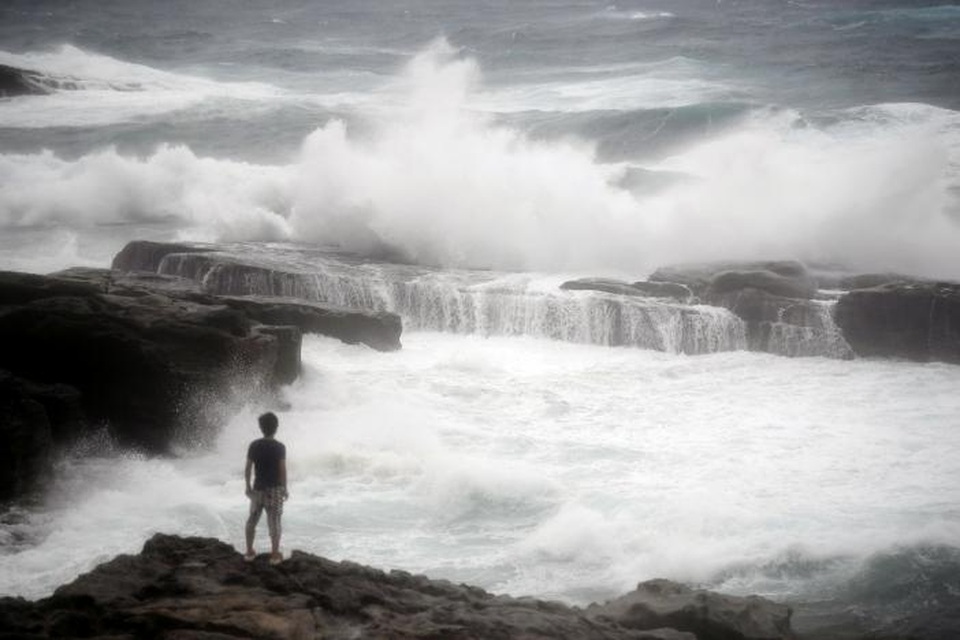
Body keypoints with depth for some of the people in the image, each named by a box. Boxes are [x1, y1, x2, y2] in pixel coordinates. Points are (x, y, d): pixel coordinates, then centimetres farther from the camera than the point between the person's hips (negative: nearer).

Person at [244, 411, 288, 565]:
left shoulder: (254, 445, -4)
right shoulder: (279, 447, -12)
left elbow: (248, 468, -1)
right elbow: (282, 470, -12)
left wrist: (248, 487, 10)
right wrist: (284, 489, -1)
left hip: (258, 488, 2)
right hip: (275, 489, -2)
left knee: (252, 520, 15)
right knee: (274, 522, 4)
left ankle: (249, 552, 20)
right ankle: (275, 554, 6)